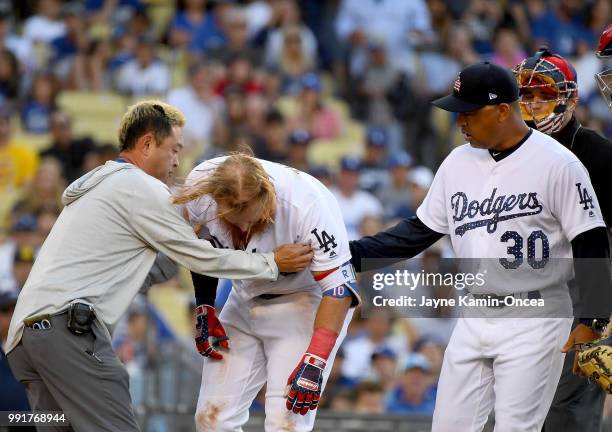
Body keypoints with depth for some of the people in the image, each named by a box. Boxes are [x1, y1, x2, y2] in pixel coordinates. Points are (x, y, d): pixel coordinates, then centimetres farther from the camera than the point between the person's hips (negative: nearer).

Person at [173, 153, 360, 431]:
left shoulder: (306, 204, -33)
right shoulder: (199, 189, -20)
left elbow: (338, 287, -28)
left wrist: (315, 362, -33)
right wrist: (204, 309, 1)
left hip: (308, 302, -5)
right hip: (246, 302, 5)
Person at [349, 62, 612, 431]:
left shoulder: (557, 164, -12)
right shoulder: (458, 163, 8)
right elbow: (420, 231, 14)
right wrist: (351, 253, 4)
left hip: (534, 321, -7)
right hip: (474, 318, 7)